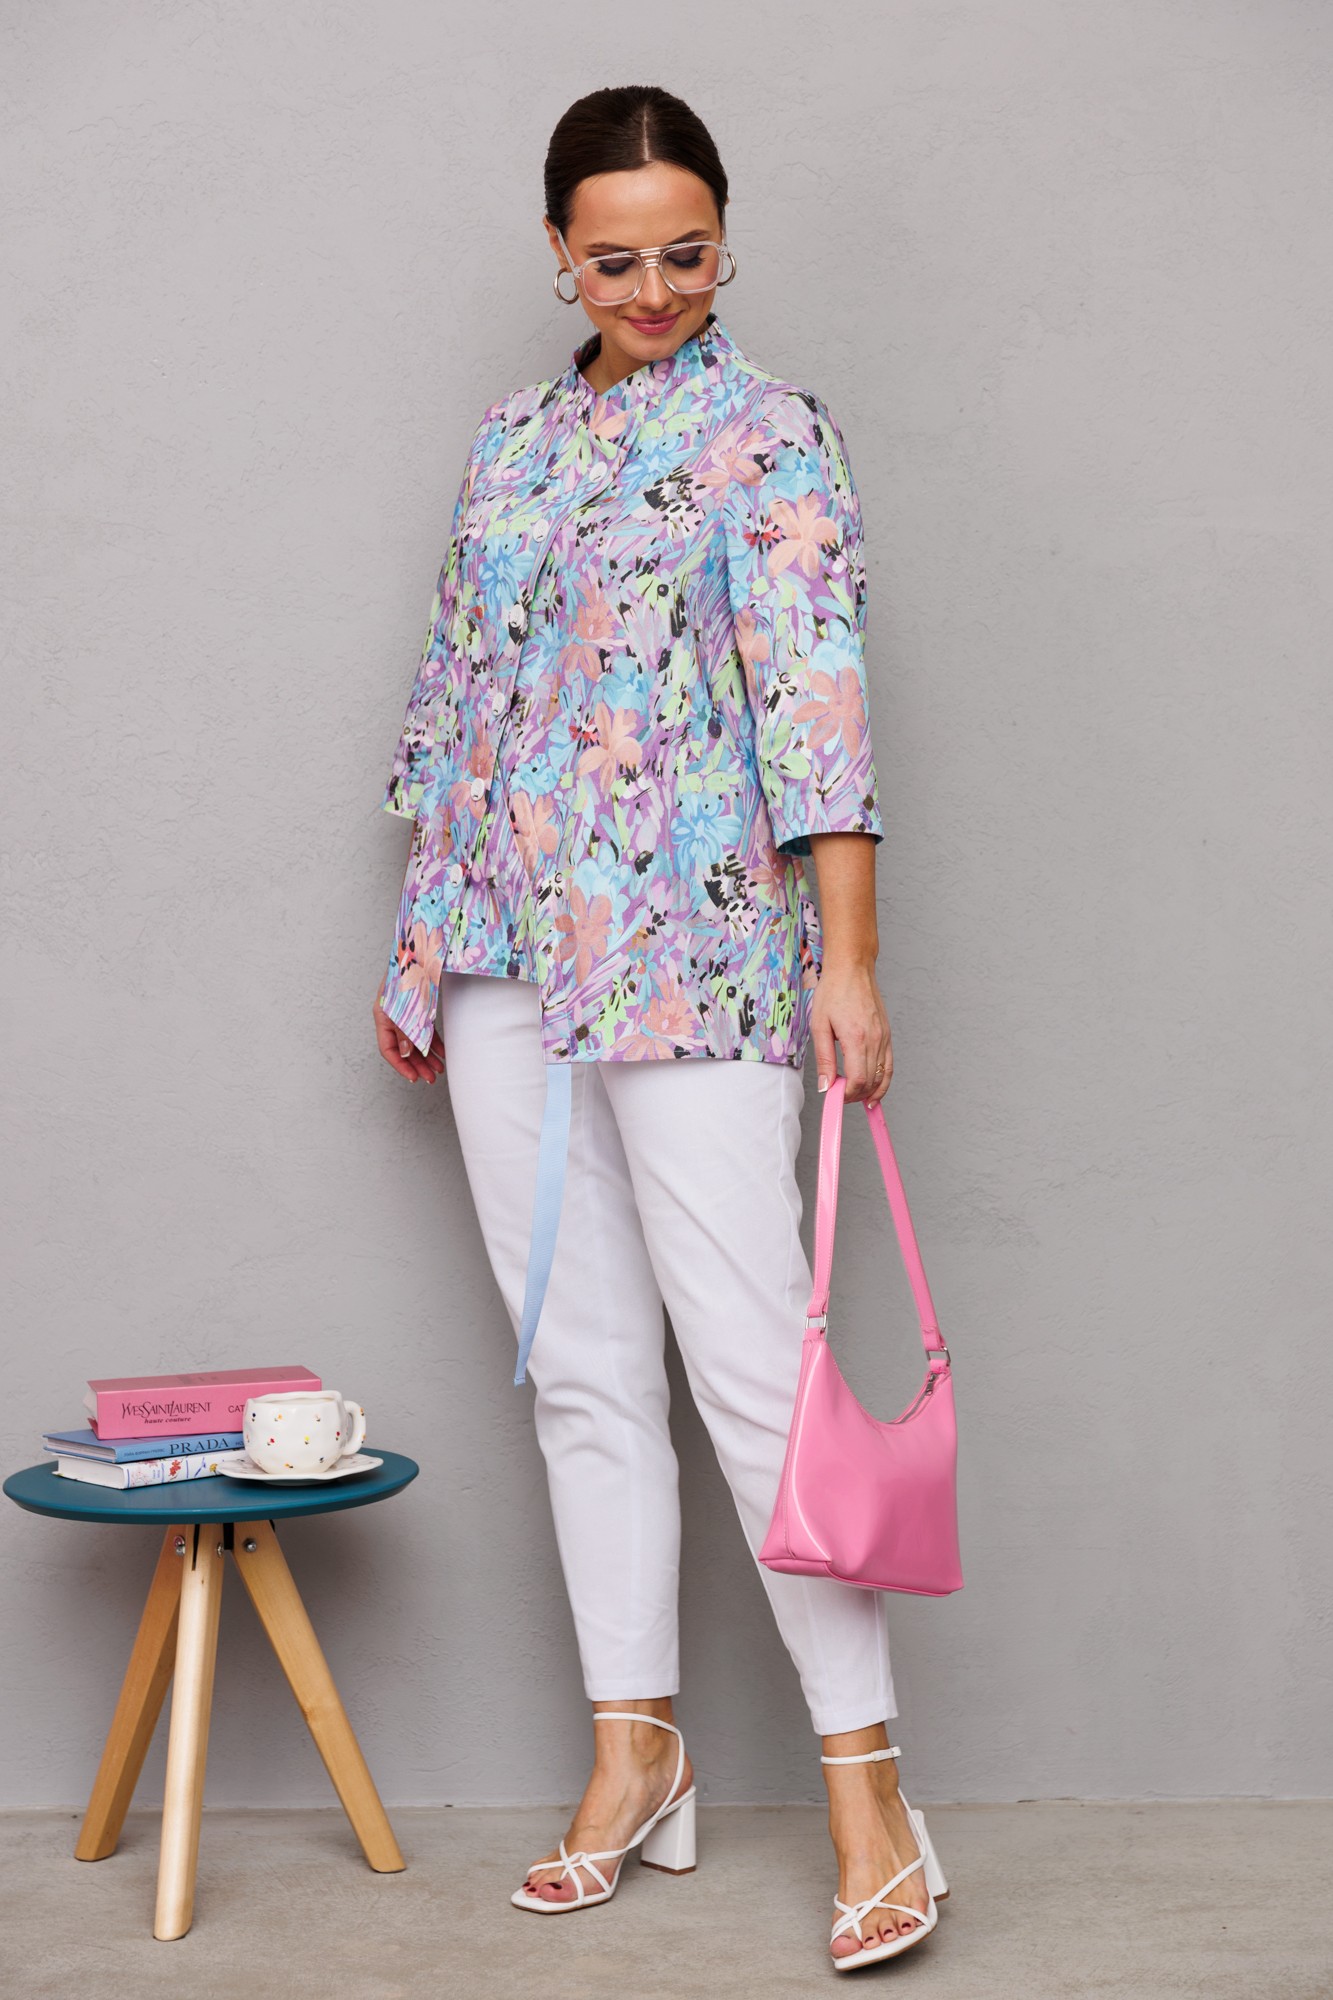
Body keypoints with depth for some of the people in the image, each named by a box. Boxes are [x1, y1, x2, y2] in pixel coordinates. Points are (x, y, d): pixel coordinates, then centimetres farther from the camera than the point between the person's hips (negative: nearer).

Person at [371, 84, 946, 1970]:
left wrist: (848, 957, -21)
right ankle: (637, 1755, 20)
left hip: (689, 951, -6)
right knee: (580, 1367, 9)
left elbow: (815, 688, -13)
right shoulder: (510, 442, 16)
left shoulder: (768, 436, -3)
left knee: (754, 1364, -7)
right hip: (504, 958, 6)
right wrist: (415, 937, 17)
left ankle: (866, 1784, 3)